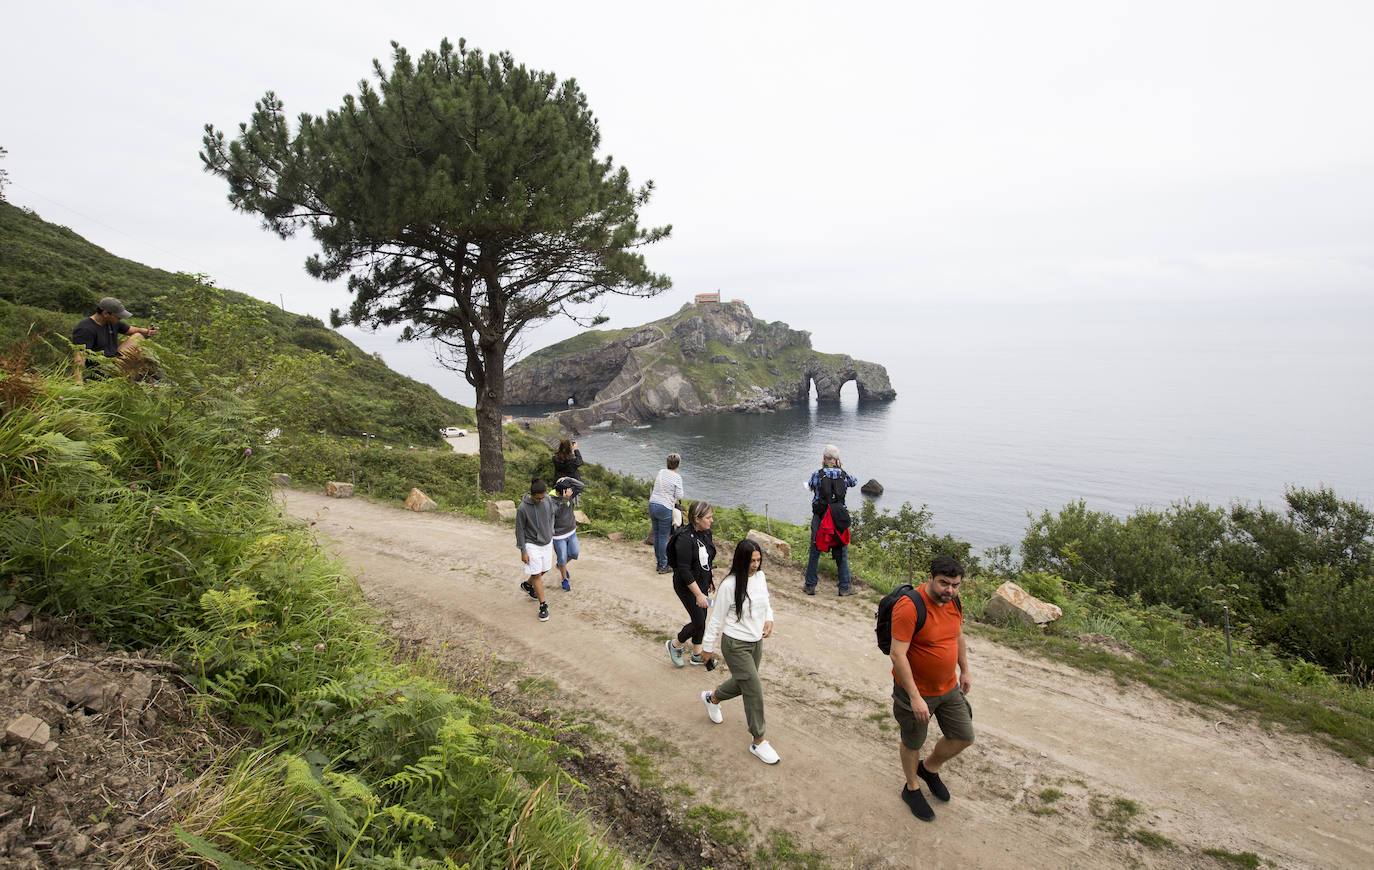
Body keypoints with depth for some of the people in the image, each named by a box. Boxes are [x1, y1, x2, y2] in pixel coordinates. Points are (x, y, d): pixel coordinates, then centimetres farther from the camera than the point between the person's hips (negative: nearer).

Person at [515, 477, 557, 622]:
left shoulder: (548, 500, -10)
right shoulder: (523, 508, -23)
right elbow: (520, 530, -13)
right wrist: (523, 551, -10)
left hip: (547, 542, 5)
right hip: (532, 545, -5)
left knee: (543, 571, 18)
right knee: (537, 575, -2)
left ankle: (527, 584, 46)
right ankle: (543, 605, 9)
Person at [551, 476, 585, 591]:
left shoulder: (569, 495, -10)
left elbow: (580, 485, -19)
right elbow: (556, 512, -39)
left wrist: (567, 479, -30)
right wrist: (565, 498, -48)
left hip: (571, 532, 5)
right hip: (559, 536, -5)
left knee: (574, 553, 15)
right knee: (562, 558, 10)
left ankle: (559, 565, 44)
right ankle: (565, 579, 33)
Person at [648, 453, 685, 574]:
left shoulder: (661, 472, 6)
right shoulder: (677, 477, -10)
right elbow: (679, 496, -8)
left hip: (652, 505, 6)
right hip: (665, 508, -6)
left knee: (656, 535, 14)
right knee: (663, 537, 2)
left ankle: (659, 562, 25)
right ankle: (663, 566, 9)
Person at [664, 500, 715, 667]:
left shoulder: (706, 533, -2)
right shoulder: (685, 538, -27)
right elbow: (684, 571, -26)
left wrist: (709, 581, 19)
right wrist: (699, 595, -25)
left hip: (702, 583, 8)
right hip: (687, 586, -8)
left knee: (701, 619, 15)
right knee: (698, 622, -2)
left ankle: (697, 655, 32)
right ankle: (675, 646, 23)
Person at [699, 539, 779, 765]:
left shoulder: (760, 577, -1)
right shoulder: (729, 584, -22)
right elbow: (716, 618, -13)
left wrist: (769, 620, -6)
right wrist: (708, 647, -6)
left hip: (756, 642, 7)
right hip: (736, 645, -7)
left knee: (742, 684, 23)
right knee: (754, 691, -4)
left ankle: (712, 698, 53)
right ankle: (758, 742, 14)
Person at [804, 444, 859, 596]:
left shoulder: (817, 474, -8)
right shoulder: (844, 475, -3)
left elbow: (810, 485, 14)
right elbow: (855, 481, 19)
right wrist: (842, 469, 25)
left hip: (819, 518, -1)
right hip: (838, 519, 1)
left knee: (814, 552, 11)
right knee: (842, 554, 11)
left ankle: (810, 585, 18)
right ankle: (844, 587, 17)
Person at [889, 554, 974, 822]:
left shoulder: (954, 602, -4)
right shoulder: (909, 607, -29)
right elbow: (898, 654, -30)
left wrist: (964, 672, 21)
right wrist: (915, 698, -29)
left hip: (948, 687, 7)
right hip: (915, 691, -7)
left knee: (963, 737, 13)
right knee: (913, 743, 13)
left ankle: (929, 768, 41)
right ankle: (912, 788, 40)